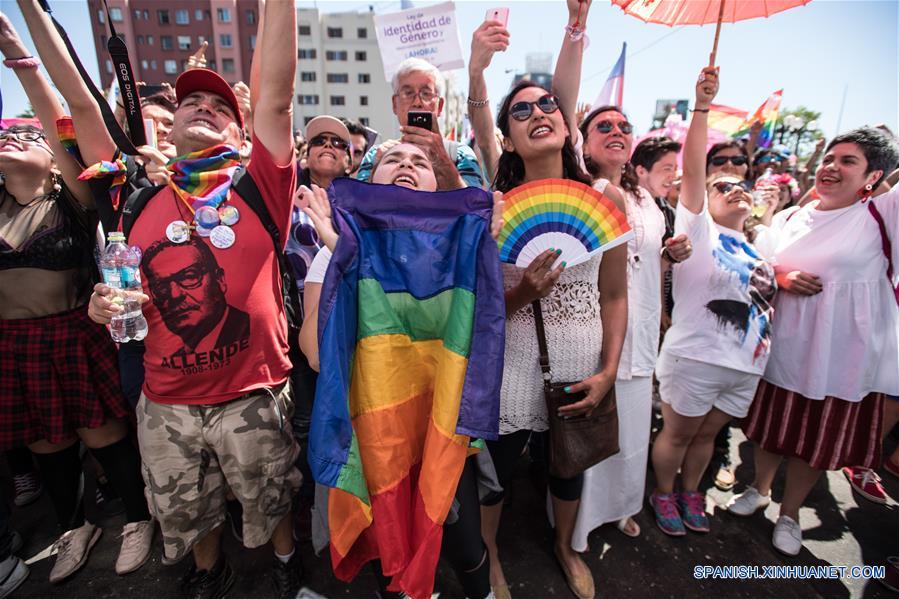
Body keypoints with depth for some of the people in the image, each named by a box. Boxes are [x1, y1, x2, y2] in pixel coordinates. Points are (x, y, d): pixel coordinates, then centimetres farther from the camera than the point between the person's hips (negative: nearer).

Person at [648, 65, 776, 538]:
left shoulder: (758, 252, 14)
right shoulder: (698, 230, -6)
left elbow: (766, 297, 27)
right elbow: (693, 169, -19)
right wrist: (701, 107, -26)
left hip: (746, 365, 6)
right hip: (693, 356, -6)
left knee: (707, 434, 19)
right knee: (678, 433, 9)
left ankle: (690, 493, 40)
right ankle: (664, 494, 32)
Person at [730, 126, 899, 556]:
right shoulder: (789, 219, 3)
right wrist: (783, 279, -11)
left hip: (843, 351, -2)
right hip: (788, 342, 2)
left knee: (818, 437, 13)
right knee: (772, 422, 16)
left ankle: (789, 513, 35)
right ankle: (759, 489, 41)